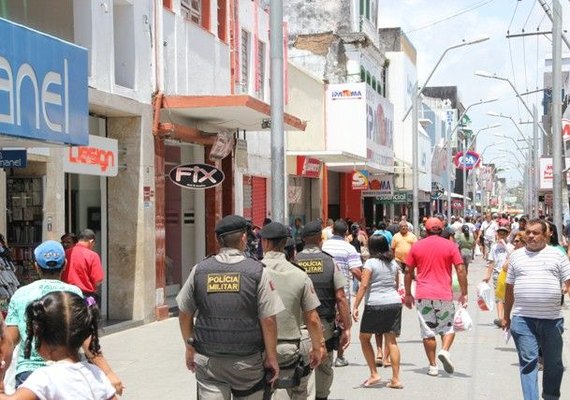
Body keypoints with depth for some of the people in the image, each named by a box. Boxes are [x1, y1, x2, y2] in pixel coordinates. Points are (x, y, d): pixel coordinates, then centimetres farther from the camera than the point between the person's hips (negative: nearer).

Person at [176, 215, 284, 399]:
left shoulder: (199, 270, 1)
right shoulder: (257, 271, -7)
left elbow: (184, 314, 9)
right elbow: (268, 319, -9)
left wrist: (190, 348, 21)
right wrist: (271, 357, 0)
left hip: (208, 361, 2)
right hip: (248, 362, -2)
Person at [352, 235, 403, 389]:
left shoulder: (370, 263, -6)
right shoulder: (393, 263, 11)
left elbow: (363, 285, -12)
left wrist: (355, 306, -12)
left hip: (375, 304, -5)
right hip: (395, 302, 5)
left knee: (364, 338, 12)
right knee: (391, 340, 5)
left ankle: (374, 374, 7)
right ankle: (396, 379, 0)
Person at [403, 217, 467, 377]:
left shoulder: (416, 246, 5)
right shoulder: (450, 246, 1)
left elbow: (408, 271, 7)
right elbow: (460, 270, -4)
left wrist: (408, 294, 15)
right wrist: (464, 294, 2)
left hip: (423, 295, 1)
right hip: (444, 295, -1)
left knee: (428, 331, 5)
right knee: (448, 327, 14)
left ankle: (433, 366, 6)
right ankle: (445, 350, -12)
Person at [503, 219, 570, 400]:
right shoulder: (516, 256, 11)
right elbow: (509, 287, 16)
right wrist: (506, 315, 18)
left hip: (552, 318, 0)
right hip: (523, 319, 0)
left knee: (554, 363, 12)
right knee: (528, 361, -4)